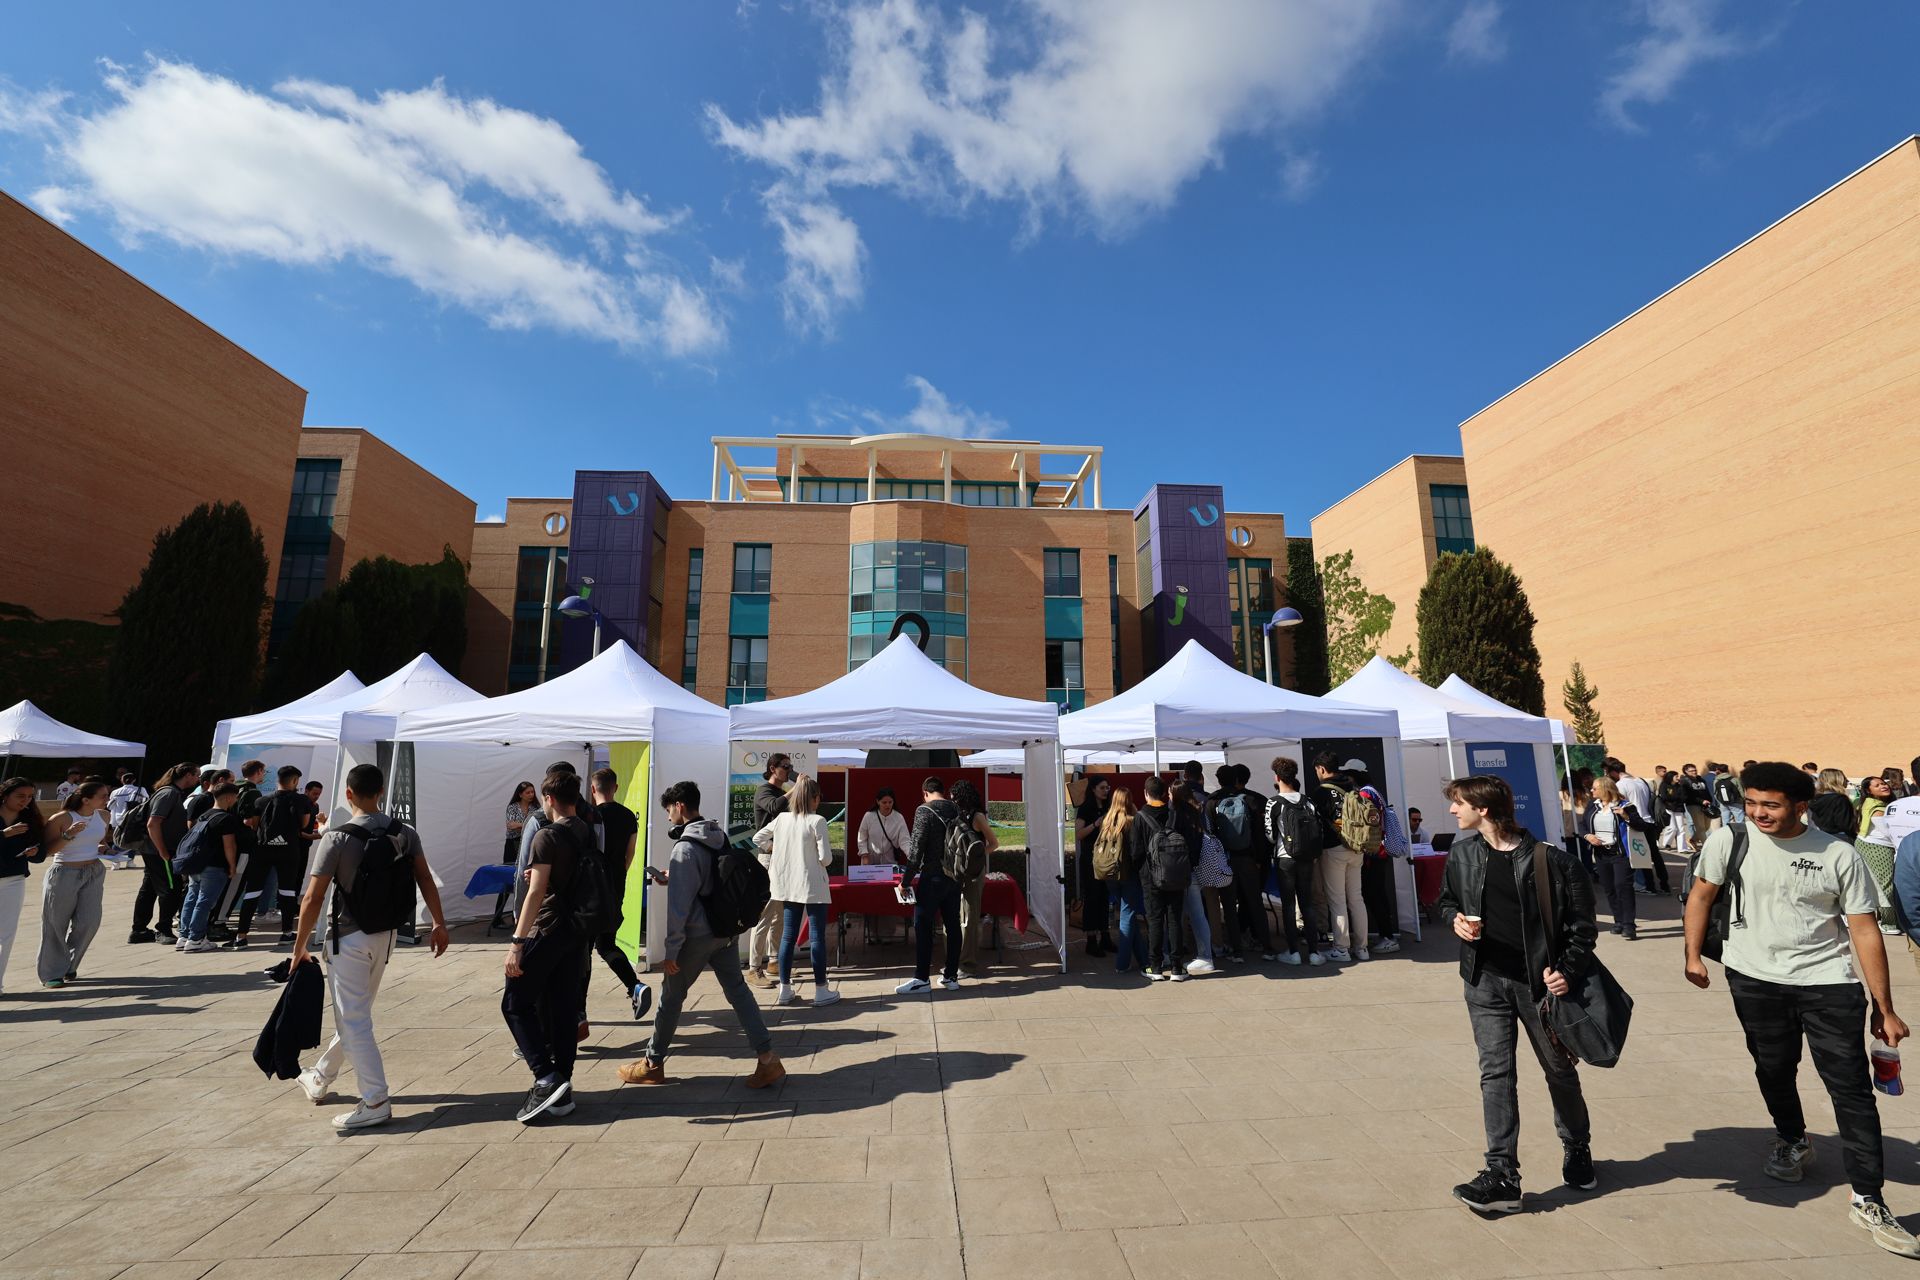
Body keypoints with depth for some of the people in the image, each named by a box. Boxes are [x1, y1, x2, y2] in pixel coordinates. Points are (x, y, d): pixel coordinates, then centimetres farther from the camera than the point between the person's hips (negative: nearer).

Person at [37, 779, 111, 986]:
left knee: (89, 922, 0)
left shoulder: (102, 816, 4)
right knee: (56, 925, 4)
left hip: (94, 872, 5)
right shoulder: (62, 818, -14)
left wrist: (105, 847, 4)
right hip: (64, 874, -5)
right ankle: (51, 974, 16)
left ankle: (69, 967, 20)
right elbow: (46, 849, -16)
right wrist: (69, 835, -29)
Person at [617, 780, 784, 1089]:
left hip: (697, 934, -7)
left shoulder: (686, 848, -18)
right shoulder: (720, 837, 6)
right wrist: (673, 877, 20)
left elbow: (679, 904, -19)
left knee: (671, 995, 12)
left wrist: (671, 949, -13)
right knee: (737, 990, 9)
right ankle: (767, 1059, 5)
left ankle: (653, 1064, 28)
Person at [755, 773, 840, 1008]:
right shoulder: (817, 821, -14)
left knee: (788, 935, 12)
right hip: (813, 886, -5)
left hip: (788, 885, 6)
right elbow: (826, 858, -14)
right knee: (817, 937, 3)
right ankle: (821, 990, 9)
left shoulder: (781, 819, 2)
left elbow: (758, 838, 14)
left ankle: (785, 990, 19)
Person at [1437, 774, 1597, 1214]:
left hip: (1539, 981, -3)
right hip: (1485, 982, 3)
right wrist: (1455, 919, -6)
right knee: (1496, 1074, 0)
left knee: (1560, 1071, 17)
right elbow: (1446, 900, 15)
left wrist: (1567, 970, -14)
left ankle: (1577, 1152, 43)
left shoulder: (1549, 860, -13)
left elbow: (1582, 924, -6)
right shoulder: (1462, 854, 1)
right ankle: (1502, 1176, 4)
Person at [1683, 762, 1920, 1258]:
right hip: (1755, 979, 1)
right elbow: (1701, 894, 3)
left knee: (1852, 1088, 2)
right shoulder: (1728, 842, -10)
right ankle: (1792, 1141, 43)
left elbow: (1865, 930, -5)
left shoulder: (1840, 856, -10)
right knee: (1774, 1070, 17)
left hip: (1828, 982, -1)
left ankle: (1868, 1201, 15)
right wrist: (1693, 955, 2)